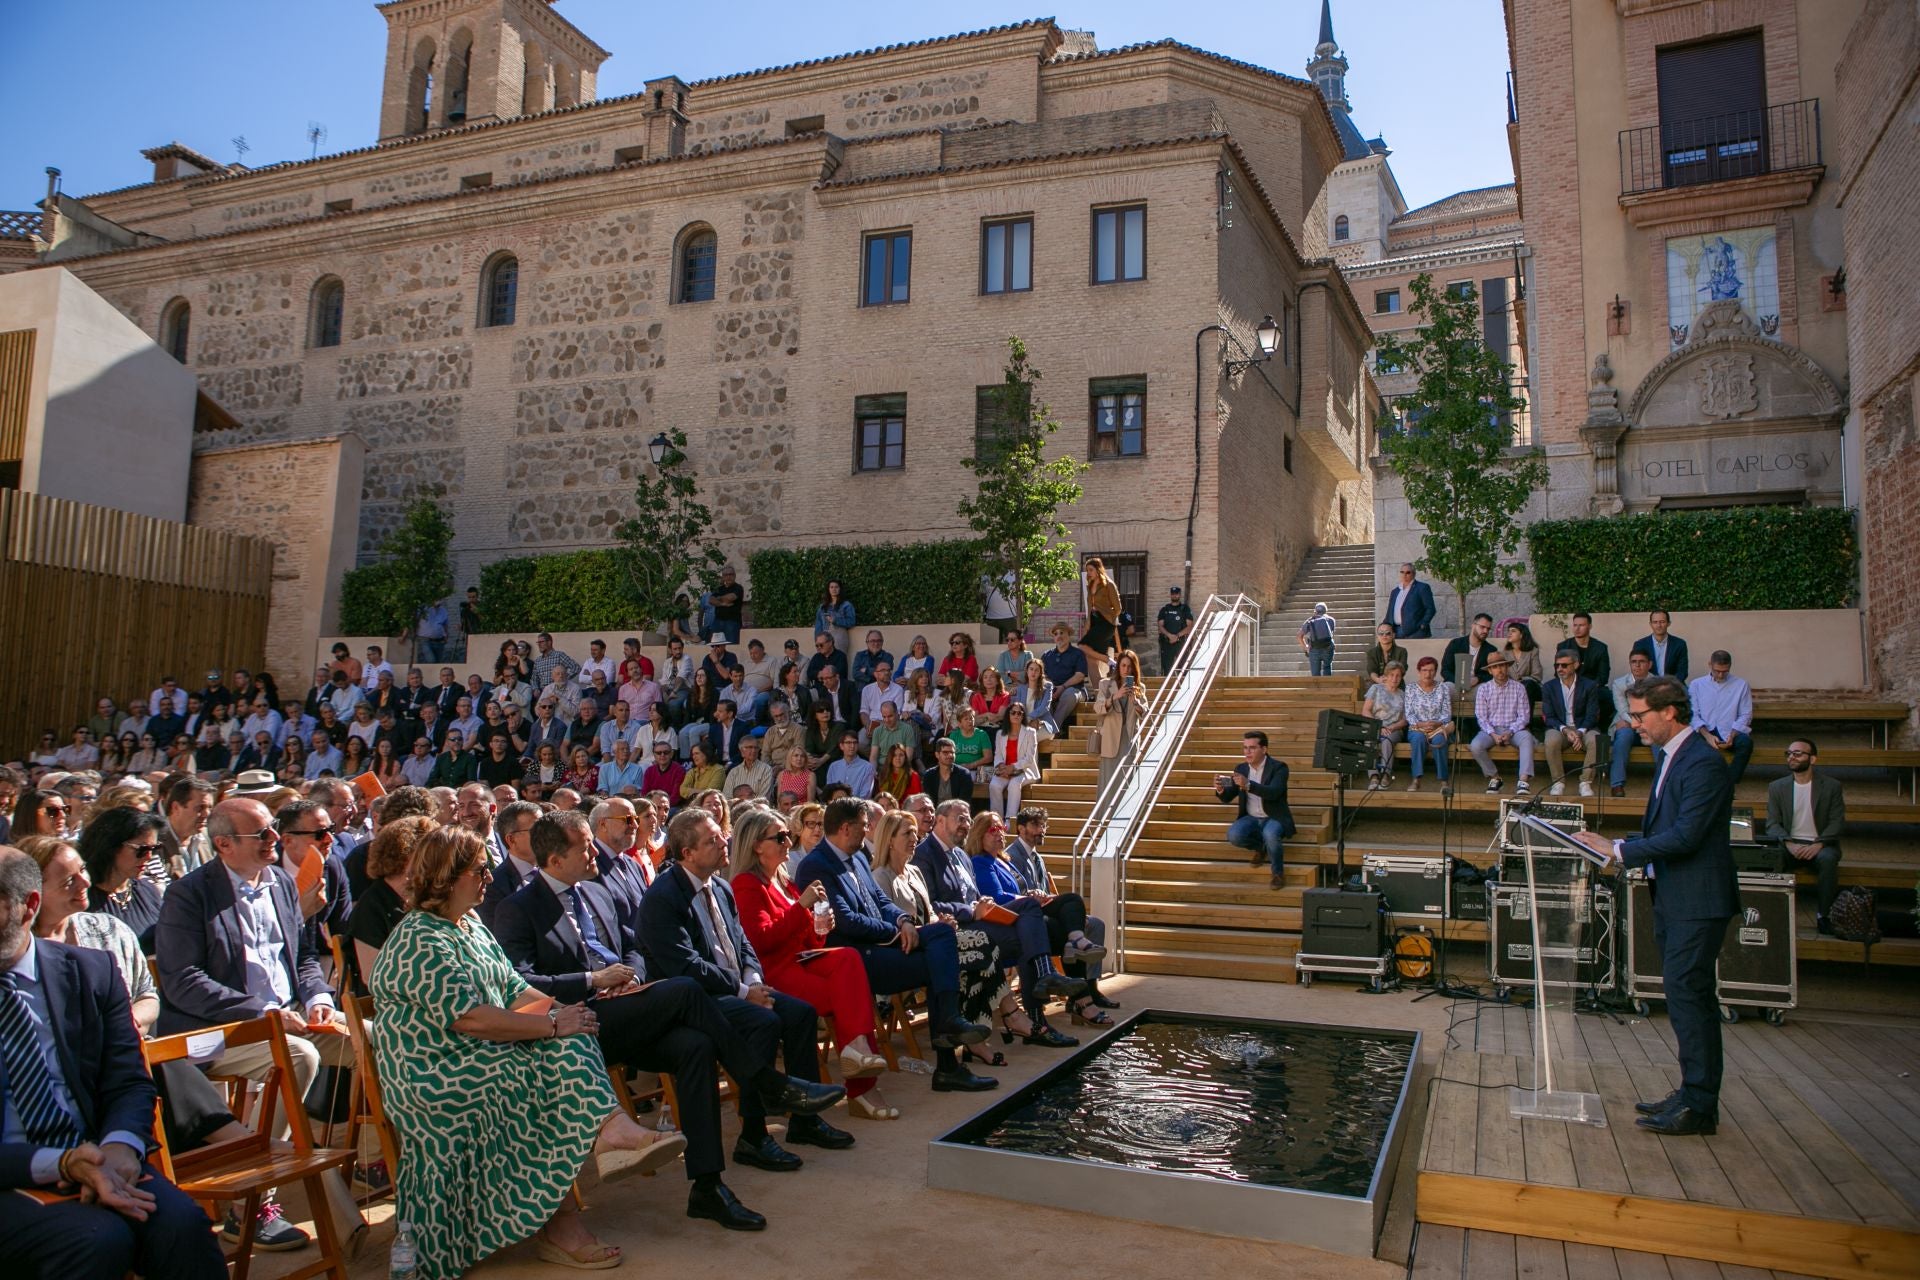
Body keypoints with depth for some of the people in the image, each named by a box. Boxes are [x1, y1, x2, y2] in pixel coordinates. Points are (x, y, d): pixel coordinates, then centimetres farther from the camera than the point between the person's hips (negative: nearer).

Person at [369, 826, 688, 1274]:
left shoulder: (472, 930, 16)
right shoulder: (420, 941, -15)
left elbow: (514, 990, 12)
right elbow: (468, 1018, -24)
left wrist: (560, 1011, -8)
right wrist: (552, 1024, -22)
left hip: (487, 1057, 8)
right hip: (431, 1075, -8)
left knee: (571, 1045, -18)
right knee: (555, 1068, -24)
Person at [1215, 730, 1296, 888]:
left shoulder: (1278, 767, -10)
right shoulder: (1241, 768, 4)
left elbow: (1274, 792, -28)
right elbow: (1227, 798, 3)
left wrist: (1248, 785, -42)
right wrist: (1220, 790, -22)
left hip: (1273, 818, -4)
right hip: (1251, 818, 4)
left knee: (1269, 834, -37)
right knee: (1233, 835, -26)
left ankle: (1276, 873, -10)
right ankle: (1261, 847, 8)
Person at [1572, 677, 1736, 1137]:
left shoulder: (1703, 763, -18)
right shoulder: (1671, 756, 14)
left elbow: (1685, 835, -24)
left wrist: (1620, 849, -20)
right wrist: (1621, 850, 7)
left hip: (1697, 900, -10)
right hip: (1673, 897, 10)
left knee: (1688, 994, -7)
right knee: (1685, 996, 15)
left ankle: (1699, 1106, 1)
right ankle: (1693, 1093, 24)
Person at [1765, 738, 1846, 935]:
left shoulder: (1831, 786, 5)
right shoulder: (1777, 787, 10)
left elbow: (1837, 822, -2)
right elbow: (1772, 824, 3)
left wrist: (1817, 845, -18)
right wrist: (1789, 845, -17)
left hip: (1820, 845, -1)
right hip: (1790, 844, 1)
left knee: (1827, 858, -36)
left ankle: (1823, 915, -22)